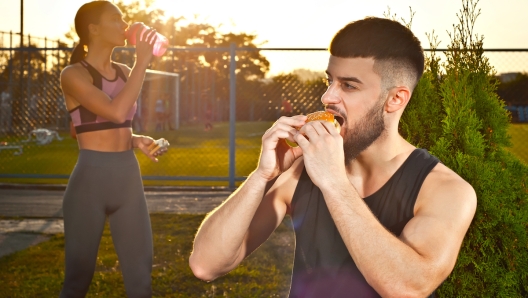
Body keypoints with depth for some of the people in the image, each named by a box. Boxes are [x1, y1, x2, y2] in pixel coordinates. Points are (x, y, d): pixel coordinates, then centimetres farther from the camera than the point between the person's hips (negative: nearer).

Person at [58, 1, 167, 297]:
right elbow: (116, 112, -24)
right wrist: (142, 62, -16)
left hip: (129, 177, 6)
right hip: (91, 178, -6)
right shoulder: (74, 74, -9)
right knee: (79, 273, 4)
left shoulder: (124, 73, 12)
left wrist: (136, 140, 3)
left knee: (140, 271, 8)